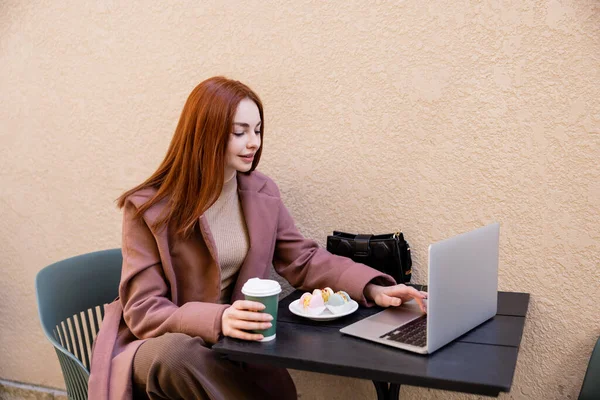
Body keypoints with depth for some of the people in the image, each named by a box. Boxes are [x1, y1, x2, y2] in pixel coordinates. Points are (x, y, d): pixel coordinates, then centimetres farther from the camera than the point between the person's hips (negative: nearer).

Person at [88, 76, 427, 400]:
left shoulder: (262, 193, 1)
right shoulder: (149, 208, -14)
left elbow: (305, 260, 3)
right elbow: (144, 311, -16)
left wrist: (374, 289, -14)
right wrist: (217, 320, -36)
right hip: (163, 349, -2)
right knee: (176, 352, -37)